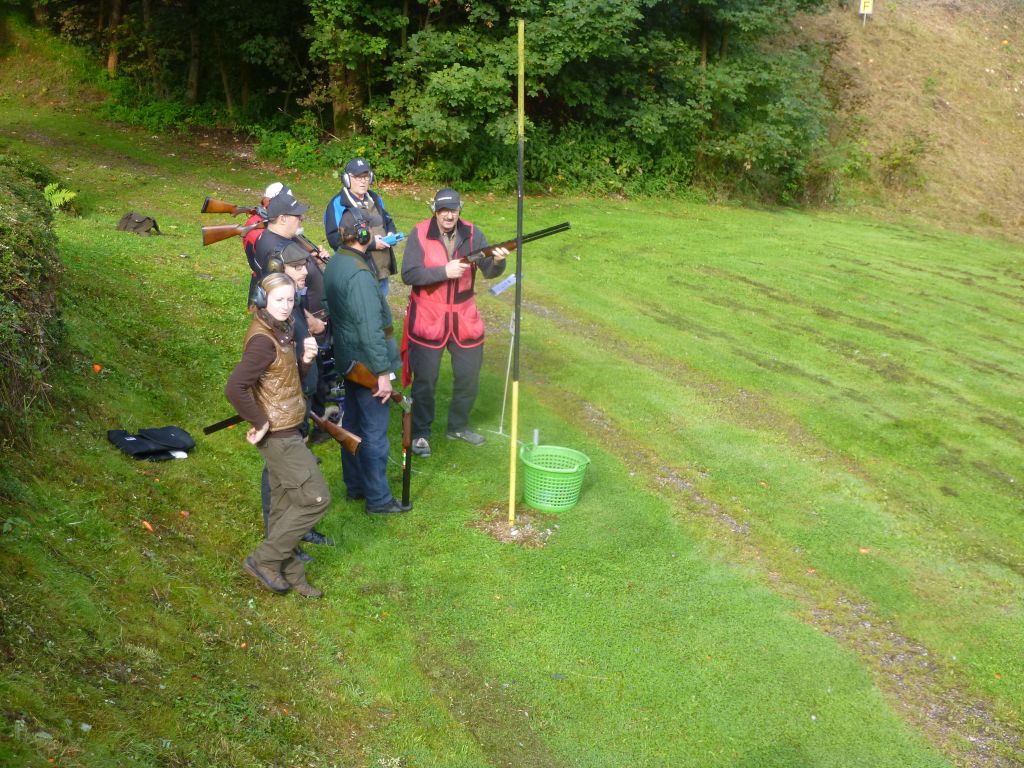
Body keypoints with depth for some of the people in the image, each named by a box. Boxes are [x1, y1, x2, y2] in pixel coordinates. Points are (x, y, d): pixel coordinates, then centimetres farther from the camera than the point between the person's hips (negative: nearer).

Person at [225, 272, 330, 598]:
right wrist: (260, 422, -20)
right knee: (316, 498, -4)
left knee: (285, 506, 16)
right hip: (278, 435, -9)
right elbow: (234, 388, -30)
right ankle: (264, 560, 6)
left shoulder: (281, 332, 8)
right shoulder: (263, 341, -22)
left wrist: (304, 360, -3)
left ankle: (289, 574, 28)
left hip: (286, 432, 9)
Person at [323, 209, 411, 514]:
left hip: (348, 360, 10)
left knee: (352, 423, 19)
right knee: (375, 433, 1)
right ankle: (378, 498, 12)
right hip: (367, 365, -10)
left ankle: (355, 486, 33)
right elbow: (370, 329, -26)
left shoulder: (335, 264, 5)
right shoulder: (359, 274, -26)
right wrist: (383, 372, -22)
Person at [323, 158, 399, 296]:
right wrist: (371, 243, -22)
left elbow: (388, 221, 29)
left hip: (383, 270, 8)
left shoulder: (375, 199, 14)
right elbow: (334, 239, -21)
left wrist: (391, 233, 2)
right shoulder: (338, 204, -11)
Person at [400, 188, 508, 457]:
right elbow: (408, 275, -18)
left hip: (464, 319, 4)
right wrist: (445, 271, -27)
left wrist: (497, 261, -31)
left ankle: (458, 426, 34)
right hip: (428, 320, -3)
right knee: (425, 380, 4)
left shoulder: (471, 233, -3)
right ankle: (420, 433, 21)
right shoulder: (420, 234, -11)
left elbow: (488, 271, -9)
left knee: (469, 377, 12)